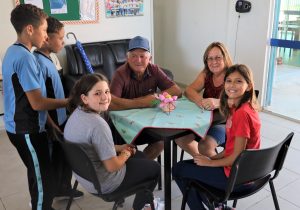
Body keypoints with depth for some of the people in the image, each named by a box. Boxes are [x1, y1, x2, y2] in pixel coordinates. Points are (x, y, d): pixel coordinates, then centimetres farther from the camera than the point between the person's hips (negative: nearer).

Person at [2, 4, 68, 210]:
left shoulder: (12, 52, 9)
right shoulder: (25, 57, -22)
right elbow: (37, 103, -23)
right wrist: (69, 102, -11)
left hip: (19, 126, 10)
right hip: (27, 130, -10)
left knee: (37, 174, 24)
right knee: (44, 180, 1)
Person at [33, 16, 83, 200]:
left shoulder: (46, 59, 7)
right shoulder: (39, 63, -23)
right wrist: (52, 127, -21)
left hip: (60, 120, 9)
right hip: (52, 125, -9)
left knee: (65, 157, 21)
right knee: (53, 162, 8)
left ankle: (63, 190, 41)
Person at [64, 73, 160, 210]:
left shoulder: (78, 112, -4)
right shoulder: (97, 124, -33)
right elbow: (112, 166, -27)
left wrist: (119, 148, 6)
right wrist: (126, 154, -7)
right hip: (102, 184, -8)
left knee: (140, 156, 28)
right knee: (154, 168, 13)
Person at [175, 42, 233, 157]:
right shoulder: (205, 74, 5)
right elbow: (189, 90, -7)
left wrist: (218, 102, -48)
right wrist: (200, 101, -30)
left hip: (225, 122, -6)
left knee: (204, 146, -27)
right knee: (180, 137, -7)